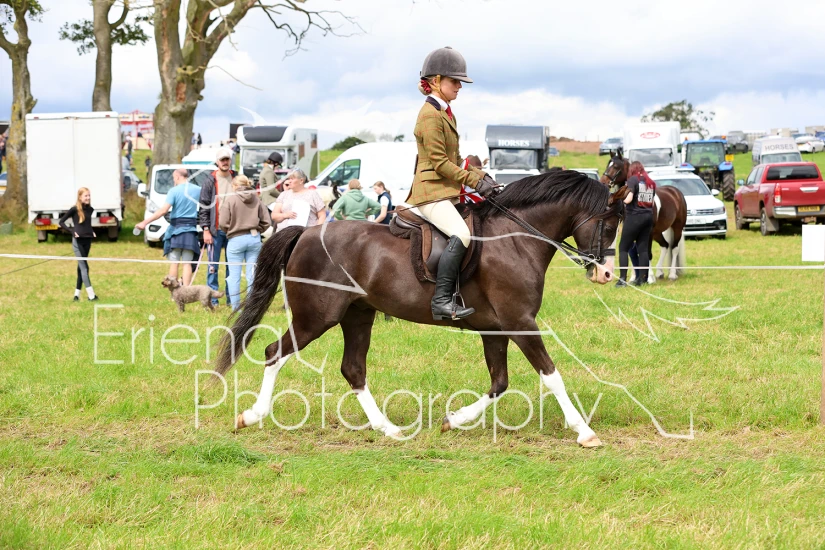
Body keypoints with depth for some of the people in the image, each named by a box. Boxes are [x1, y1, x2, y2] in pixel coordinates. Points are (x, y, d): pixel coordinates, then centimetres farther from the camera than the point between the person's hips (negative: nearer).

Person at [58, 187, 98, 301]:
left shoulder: (90, 210, 8)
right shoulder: (74, 209, -9)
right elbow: (61, 221, -4)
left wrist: (92, 232, 9)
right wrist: (71, 231, -12)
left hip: (87, 241, 6)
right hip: (78, 241, -6)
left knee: (81, 267, 10)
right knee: (84, 267, -9)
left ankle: (77, 294, 17)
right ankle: (91, 294, -13)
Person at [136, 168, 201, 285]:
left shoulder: (174, 191, -8)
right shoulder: (197, 190, 4)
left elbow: (163, 210, -18)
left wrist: (145, 222, -19)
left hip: (176, 228, -3)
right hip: (191, 229, 3)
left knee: (174, 262, 5)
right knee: (187, 263, 1)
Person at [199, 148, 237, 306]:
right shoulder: (210, 181, 0)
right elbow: (204, 207, -2)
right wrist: (206, 229, -10)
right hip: (216, 230, -3)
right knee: (213, 266, -1)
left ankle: (231, 298, 10)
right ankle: (212, 299, 3)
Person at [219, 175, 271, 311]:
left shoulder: (230, 199, -8)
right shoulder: (256, 199, 3)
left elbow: (223, 223, -8)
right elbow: (266, 221, 1)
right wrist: (256, 231, 14)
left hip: (236, 240, -3)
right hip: (254, 239, 3)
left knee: (234, 275, 4)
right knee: (252, 274, 8)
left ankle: (236, 307, 3)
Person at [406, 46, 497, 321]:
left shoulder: (446, 113, 18)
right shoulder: (430, 115, -13)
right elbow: (440, 163, -18)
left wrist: (480, 175, 7)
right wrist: (474, 181, -17)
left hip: (446, 192, 11)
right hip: (431, 192, -11)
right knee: (461, 233, -29)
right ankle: (442, 300, -32)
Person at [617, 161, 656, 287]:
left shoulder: (632, 180, -8)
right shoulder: (651, 183, 10)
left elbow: (628, 199, -19)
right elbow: (652, 202, 7)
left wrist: (622, 197, 2)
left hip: (634, 216, -6)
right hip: (648, 216, 6)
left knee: (623, 247, 2)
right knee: (643, 248, 10)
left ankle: (622, 279, -6)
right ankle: (642, 278, 9)